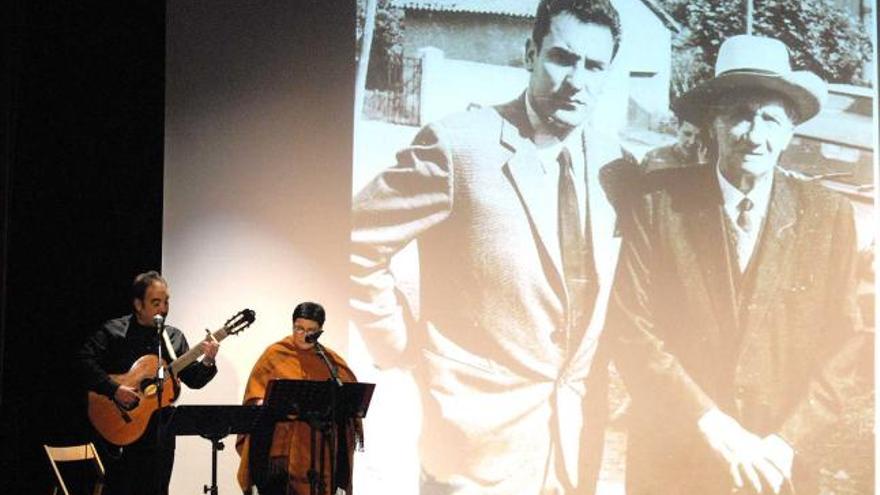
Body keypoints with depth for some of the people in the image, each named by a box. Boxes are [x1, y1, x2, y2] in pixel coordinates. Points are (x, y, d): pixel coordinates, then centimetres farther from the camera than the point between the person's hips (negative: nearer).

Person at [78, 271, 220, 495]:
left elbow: (194, 380, 7)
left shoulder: (174, 337, 9)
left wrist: (207, 362, -14)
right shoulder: (114, 331, -3)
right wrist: (114, 389, -21)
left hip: (160, 433, 4)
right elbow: (85, 360, -13)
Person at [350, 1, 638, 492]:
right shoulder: (459, 146, -13)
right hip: (480, 436, -5)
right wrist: (409, 346, -7)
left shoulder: (617, 165, 3)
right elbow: (356, 245, -9)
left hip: (579, 433, 5)